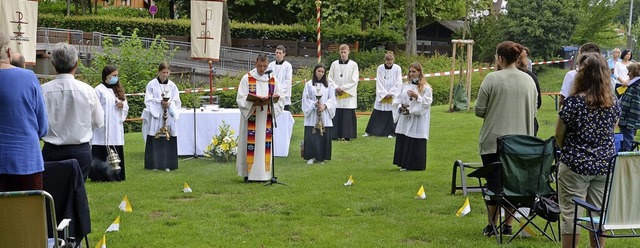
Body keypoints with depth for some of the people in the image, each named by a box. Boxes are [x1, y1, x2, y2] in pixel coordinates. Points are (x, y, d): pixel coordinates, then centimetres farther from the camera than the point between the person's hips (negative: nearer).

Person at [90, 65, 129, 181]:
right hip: (103, 128, -6)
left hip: (116, 127, 6)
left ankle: (115, 175, 13)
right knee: (102, 153, -7)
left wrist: (123, 105, -3)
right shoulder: (99, 90, -3)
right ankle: (99, 175, -2)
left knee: (117, 153, 6)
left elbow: (126, 107, 19)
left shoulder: (118, 89, 17)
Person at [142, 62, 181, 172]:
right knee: (155, 141, -4)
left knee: (168, 141, 0)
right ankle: (154, 164, 3)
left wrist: (170, 103, -12)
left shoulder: (172, 86, 9)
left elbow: (177, 102, 8)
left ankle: (167, 164, 6)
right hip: (155, 117, -3)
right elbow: (148, 100, -3)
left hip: (169, 118, 3)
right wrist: (160, 102, -15)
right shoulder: (151, 84, 0)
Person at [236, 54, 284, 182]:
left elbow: (280, 100, 5)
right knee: (250, 144, -3)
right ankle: (248, 173, 3)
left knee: (265, 144, 3)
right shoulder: (246, 78, -1)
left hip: (266, 119, 3)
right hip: (251, 118, -3)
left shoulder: (273, 80, 7)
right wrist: (253, 102, -22)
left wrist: (270, 101, -15)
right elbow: (240, 99, -5)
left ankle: (264, 173, 9)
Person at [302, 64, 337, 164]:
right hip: (312, 115, -2)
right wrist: (314, 104, -14)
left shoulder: (328, 85, 11)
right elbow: (305, 99, 0)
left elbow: (332, 99, 7)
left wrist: (324, 106, -9)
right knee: (311, 136, -7)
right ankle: (311, 157, -2)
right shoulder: (309, 84, 4)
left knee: (324, 136, 0)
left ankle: (321, 157, 6)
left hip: (324, 115, 2)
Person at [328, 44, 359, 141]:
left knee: (347, 116, -4)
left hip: (348, 95, -2)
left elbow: (354, 80, -4)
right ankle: (335, 135, 4)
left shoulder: (353, 65, 0)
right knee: (335, 115, -1)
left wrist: (342, 88, -9)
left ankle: (346, 135, -1)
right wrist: (336, 87, -8)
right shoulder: (334, 64, 8)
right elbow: (330, 78, 8)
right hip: (336, 95, 2)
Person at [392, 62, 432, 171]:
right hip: (404, 119, 5)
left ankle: (415, 165, 5)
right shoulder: (405, 86, 12)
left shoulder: (425, 88, -2)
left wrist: (417, 96, -20)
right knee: (402, 141, 5)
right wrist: (401, 107, -9)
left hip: (418, 121, -5)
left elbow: (427, 103, -9)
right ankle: (404, 164, 15)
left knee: (416, 142, -3)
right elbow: (396, 101, 11)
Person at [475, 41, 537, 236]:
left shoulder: (492, 79, -9)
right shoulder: (529, 80, 5)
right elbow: (533, 111, 12)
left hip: (494, 141, -3)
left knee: (494, 182, 5)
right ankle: (508, 226, 14)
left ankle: (492, 225, 12)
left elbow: (479, 110, -6)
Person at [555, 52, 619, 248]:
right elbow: (612, 131, 13)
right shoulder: (612, 102, 0)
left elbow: (559, 134, -4)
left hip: (575, 165, -5)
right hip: (604, 165, 5)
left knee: (571, 214, 4)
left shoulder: (574, 101, -14)